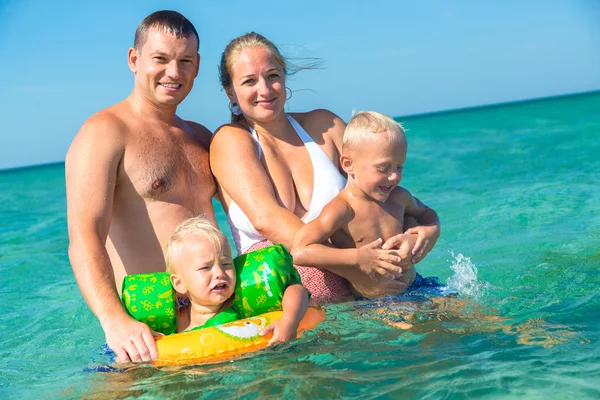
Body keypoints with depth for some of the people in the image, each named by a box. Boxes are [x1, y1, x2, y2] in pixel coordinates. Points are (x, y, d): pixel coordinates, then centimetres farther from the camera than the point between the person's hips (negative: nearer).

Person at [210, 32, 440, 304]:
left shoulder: (322, 125, 14)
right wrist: (352, 266, -24)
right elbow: (266, 219, -15)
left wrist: (426, 225, -9)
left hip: (347, 301, 3)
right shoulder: (230, 140, 1)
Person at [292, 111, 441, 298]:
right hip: (369, 303, -4)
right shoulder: (341, 210, -16)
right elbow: (299, 251, -29)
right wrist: (360, 257, -25)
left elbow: (428, 214, 26)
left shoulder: (399, 197, 4)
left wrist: (417, 239, 1)